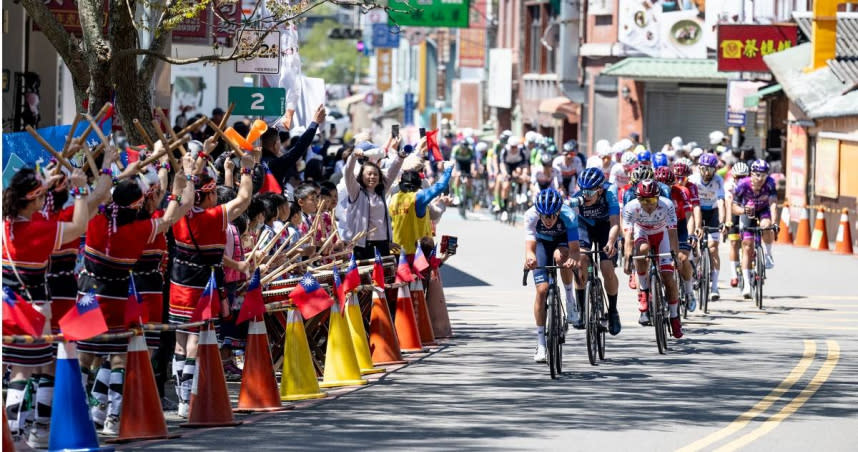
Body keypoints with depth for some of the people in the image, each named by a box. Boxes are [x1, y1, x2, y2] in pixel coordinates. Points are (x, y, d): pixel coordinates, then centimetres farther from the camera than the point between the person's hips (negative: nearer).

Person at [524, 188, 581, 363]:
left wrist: (573, 259, -64)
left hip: (563, 240, -1)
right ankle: (541, 345, -6)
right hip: (542, 242, 1)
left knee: (561, 257, -38)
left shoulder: (568, 216, -36)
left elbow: (575, 249, -41)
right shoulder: (531, 216, -34)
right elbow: (530, 247, -41)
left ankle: (570, 297, -10)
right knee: (542, 289, -13)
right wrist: (530, 258, -65)